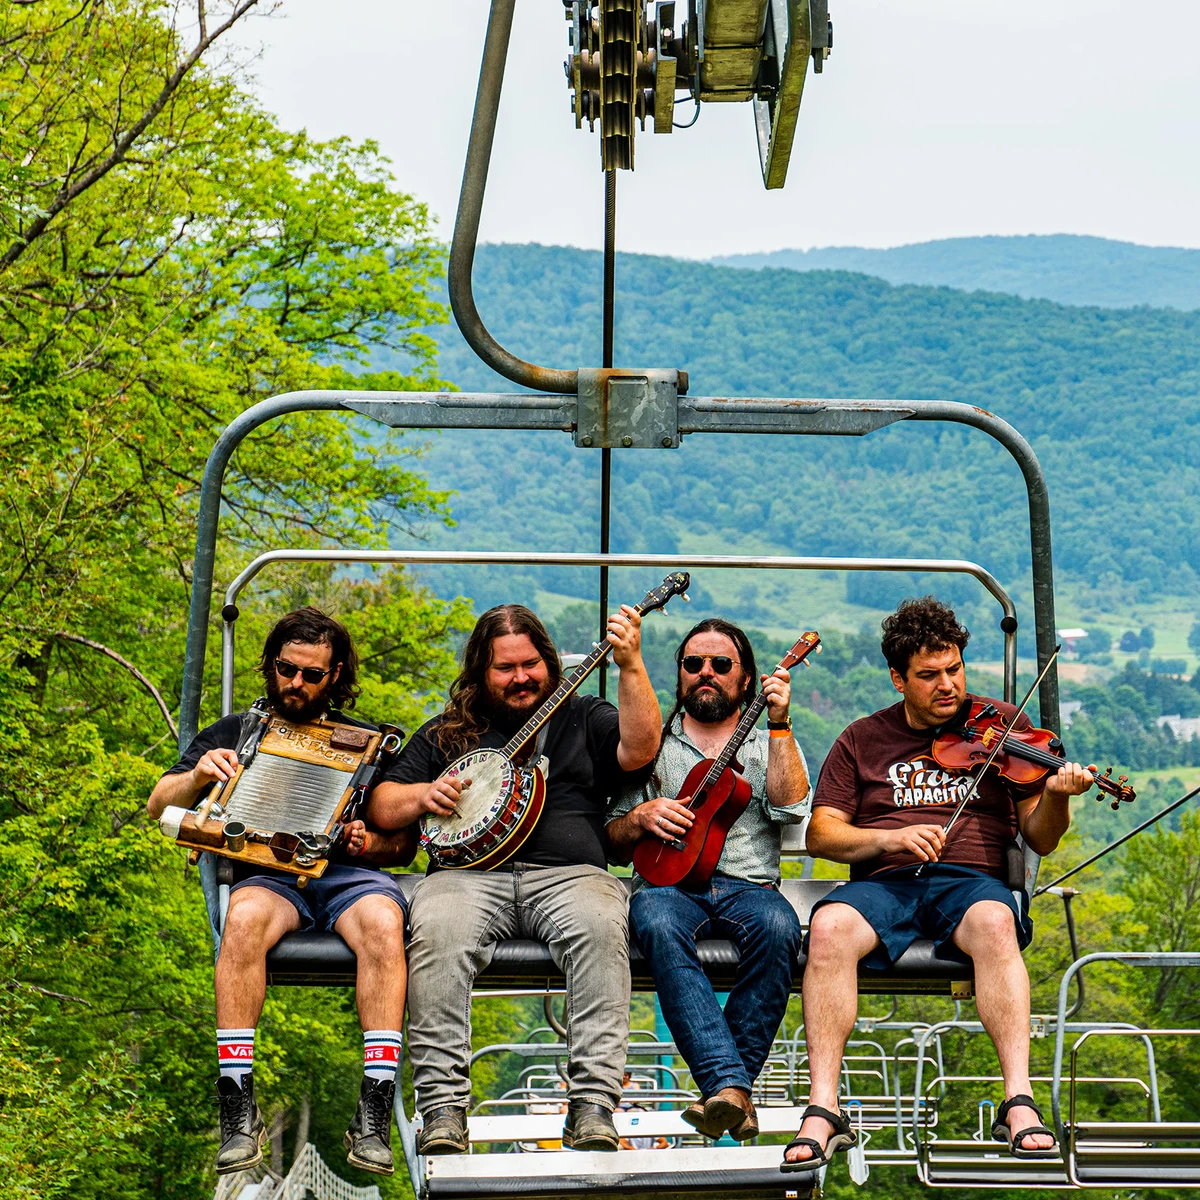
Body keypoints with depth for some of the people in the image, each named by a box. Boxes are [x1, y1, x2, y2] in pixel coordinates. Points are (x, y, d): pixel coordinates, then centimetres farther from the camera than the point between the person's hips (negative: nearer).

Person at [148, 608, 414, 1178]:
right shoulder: (236, 732, 20)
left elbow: (405, 843, 18)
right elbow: (158, 806, 13)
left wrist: (369, 843, -5)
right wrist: (197, 776, -9)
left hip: (350, 871, 0)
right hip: (267, 871, 0)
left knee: (383, 923, -36)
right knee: (245, 920, -37)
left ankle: (374, 1115, -37)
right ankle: (238, 1109, -34)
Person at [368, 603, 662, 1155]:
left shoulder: (582, 717, 20)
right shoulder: (446, 734, 24)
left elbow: (639, 748, -1)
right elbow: (381, 805, 23)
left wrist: (630, 665, -10)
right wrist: (423, 794, 2)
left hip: (569, 873, -1)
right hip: (470, 874, 1)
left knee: (602, 924, -36)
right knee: (437, 929, -34)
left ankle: (593, 1105, -36)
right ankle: (442, 1107, -33)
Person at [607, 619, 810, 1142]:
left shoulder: (768, 745, 22)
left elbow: (790, 806, 0)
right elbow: (613, 842, 18)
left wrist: (779, 725, -6)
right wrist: (642, 817, -3)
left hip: (747, 885, 0)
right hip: (668, 882, 0)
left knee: (777, 926, -36)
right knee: (657, 923, -37)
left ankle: (727, 1088, -32)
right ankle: (730, 1087, -47)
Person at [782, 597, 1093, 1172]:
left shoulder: (1000, 725, 14)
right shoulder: (862, 740, 16)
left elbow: (1039, 840, 11)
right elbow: (821, 834, 8)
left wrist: (1057, 796, -12)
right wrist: (889, 838, -9)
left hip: (971, 880, -1)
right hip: (881, 883, 1)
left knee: (995, 921, -38)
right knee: (829, 926, -33)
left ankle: (1019, 1101, -40)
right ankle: (823, 1109, -34)